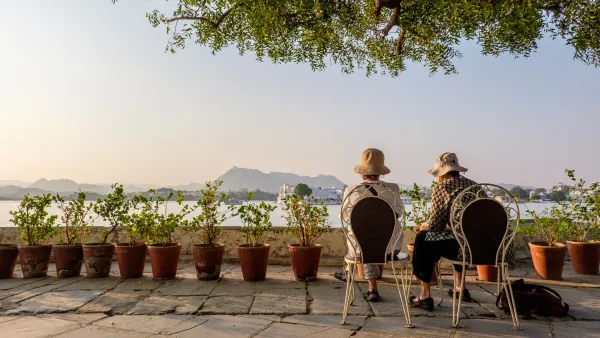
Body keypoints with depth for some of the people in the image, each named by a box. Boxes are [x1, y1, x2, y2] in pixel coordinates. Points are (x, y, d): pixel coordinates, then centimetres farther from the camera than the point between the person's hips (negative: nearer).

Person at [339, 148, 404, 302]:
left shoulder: (351, 191, -13)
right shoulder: (393, 189, -10)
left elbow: (346, 216, 3)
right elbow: (399, 212, 7)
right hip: (391, 248, 1)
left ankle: (373, 289, 40)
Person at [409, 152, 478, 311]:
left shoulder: (441, 187, -6)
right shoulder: (474, 186, 15)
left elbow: (435, 225, -10)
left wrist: (425, 225, 14)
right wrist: (428, 225, 30)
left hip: (461, 247, -7)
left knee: (422, 239, 13)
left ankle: (425, 295, 13)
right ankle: (460, 287, 42)